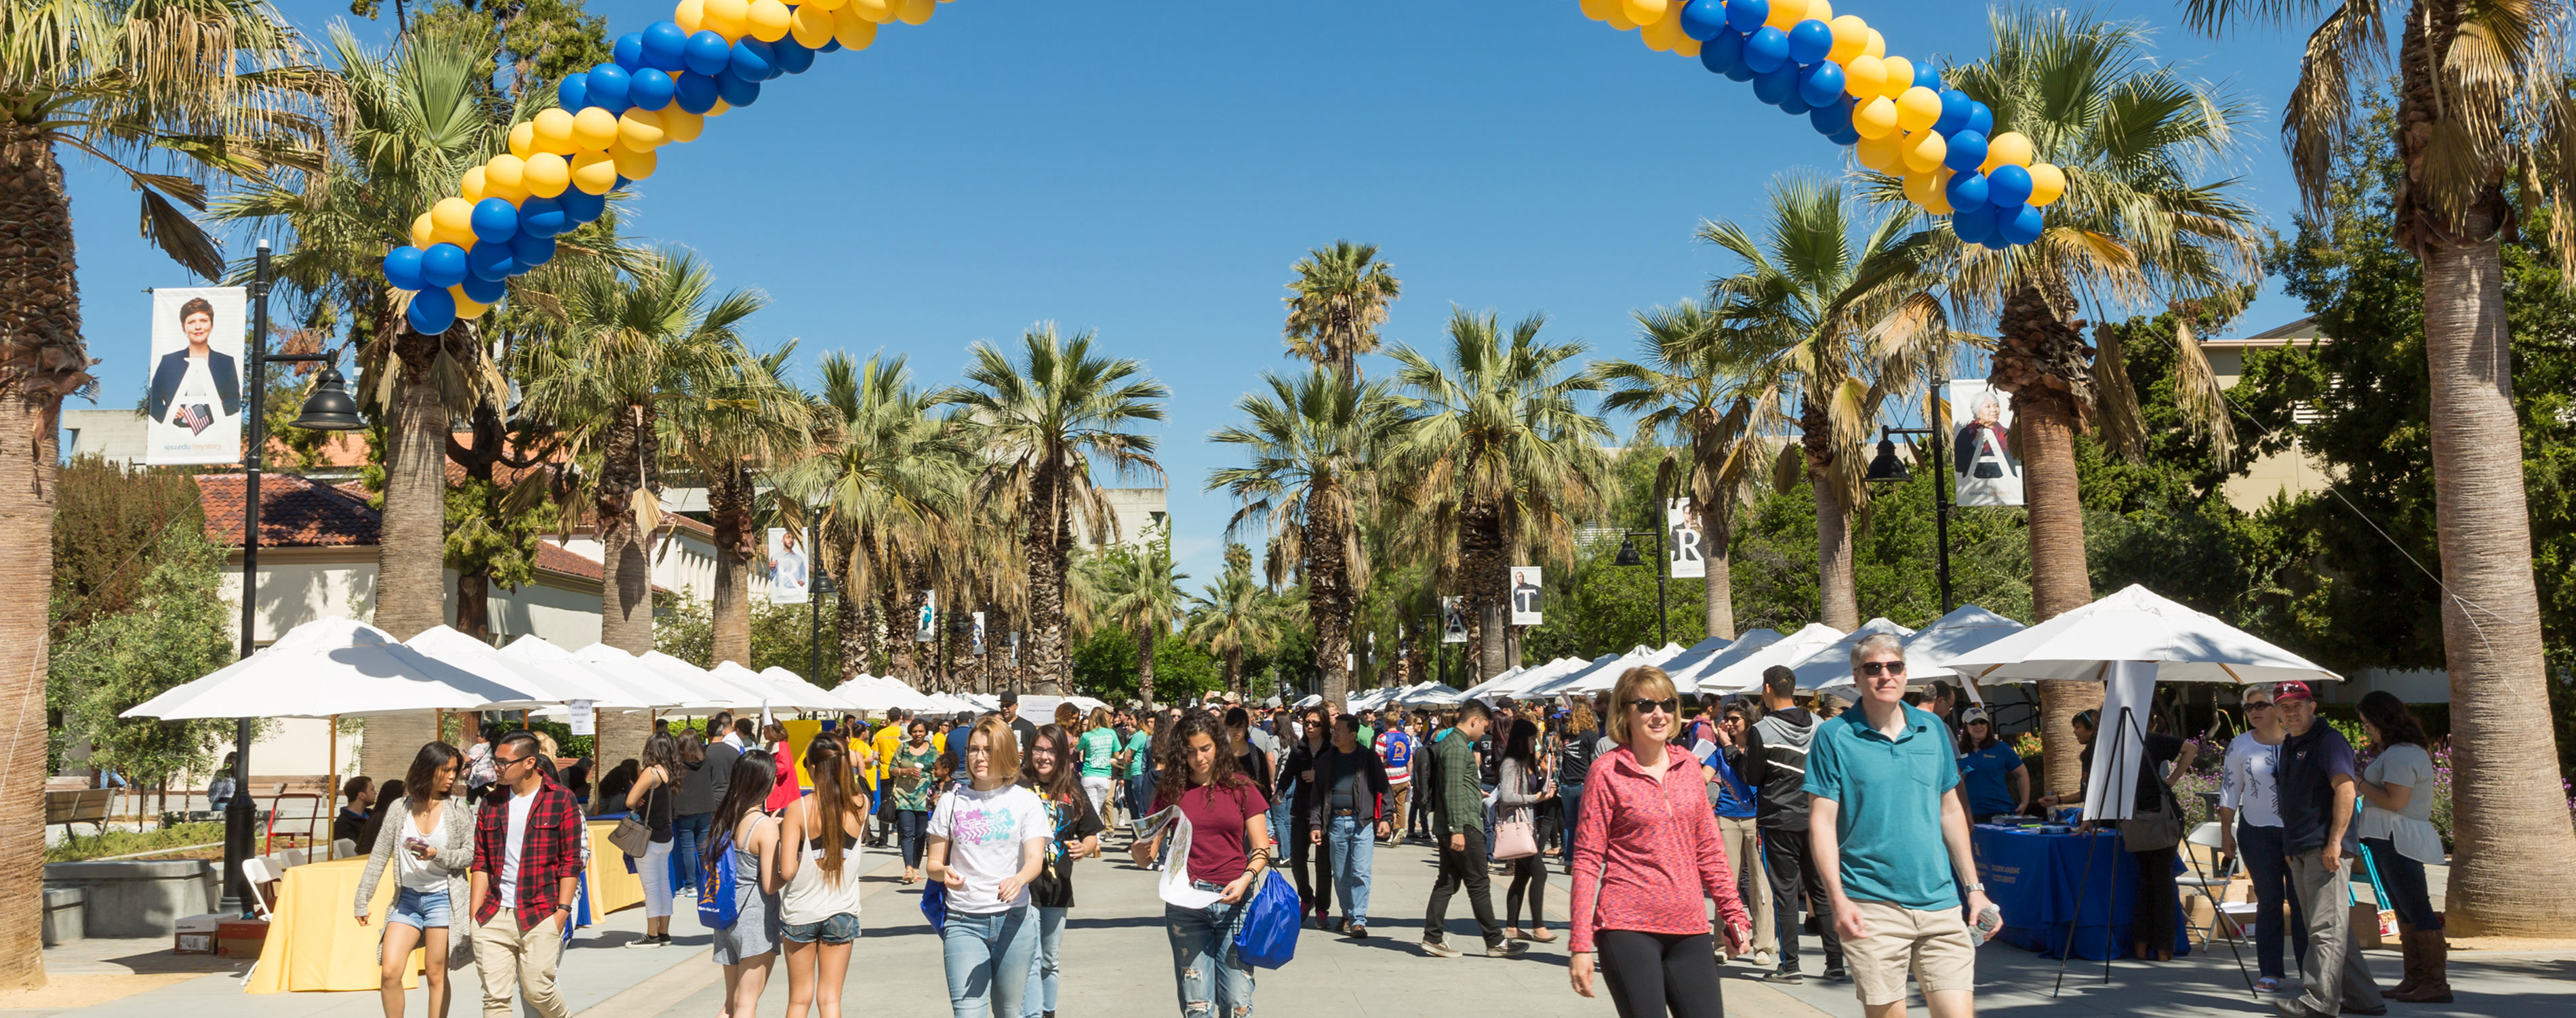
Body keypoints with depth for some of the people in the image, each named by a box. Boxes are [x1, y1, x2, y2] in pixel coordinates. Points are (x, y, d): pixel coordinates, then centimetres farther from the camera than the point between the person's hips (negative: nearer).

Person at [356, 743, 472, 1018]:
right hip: (407, 897, 2)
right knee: (389, 972, -6)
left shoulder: (459, 810, -1)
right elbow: (379, 856, 8)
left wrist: (437, 855, -18)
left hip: (442, 898, -2)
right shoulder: (400, 807, 4)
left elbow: (470, 854, -2)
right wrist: (362, 900, 7)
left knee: (436, 976, 1)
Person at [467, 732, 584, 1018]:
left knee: (537, 990, -4)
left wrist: (563, 909, -9)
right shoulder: (492, 802, 10)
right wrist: (475, 912, 6)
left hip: (540, 915, -4)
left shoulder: (560, 800, -2)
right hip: (493, 916, 4)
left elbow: (571, 862, -3)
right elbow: (481, 862, 12)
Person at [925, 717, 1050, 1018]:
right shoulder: (952, 801, 6)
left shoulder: (1026, 801, 2)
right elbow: (933, 863, 8)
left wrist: (1018, 880, -33)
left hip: (1014, 921, 0)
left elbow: (1035, 859, -10)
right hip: (964, 922, 0)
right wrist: (944, 872, -16)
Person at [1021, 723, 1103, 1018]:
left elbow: (1091, 834, 13)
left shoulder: (1073, 791, 6)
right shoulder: (1018, 785, -6)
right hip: (1024, 885, -4)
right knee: (1031, 960, -10)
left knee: (1051, 961, 17)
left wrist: (1085, 848, -8)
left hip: (1058, 886, 4)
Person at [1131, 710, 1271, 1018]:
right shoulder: (1171, 792, 8)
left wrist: (1245, 879, -15)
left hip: (1234, 902, -1)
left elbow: (1261, 849, 4)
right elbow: (1148, 855, 7)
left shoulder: (1241, 788, 5)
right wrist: (1139, 851, -16)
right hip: (1185, 903, 1)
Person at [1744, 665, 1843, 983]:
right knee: (1821, 891, 10)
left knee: (1784, 892, 2)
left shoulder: (1762, 732, -13)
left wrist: (1744, 752, 8)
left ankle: (1789, 966, 3)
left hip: (1779, 821, -4)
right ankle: (1836, 964, 10)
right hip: (1815, 819, 5)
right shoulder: (1819, 725, 2)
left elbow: (1753, 778, -5)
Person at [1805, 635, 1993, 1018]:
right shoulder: (1834, 736, -3)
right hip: (1872, 906, -3)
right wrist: (1838, 899, -15)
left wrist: (1974, 889, 14)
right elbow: (1821, 821, -5)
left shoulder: (1933, 729, 10)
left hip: (1940, 902, 4)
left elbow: (1951, 811, 17)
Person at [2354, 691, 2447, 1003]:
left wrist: (2361, 786, -10)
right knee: (2404, 911, 12)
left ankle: (2437, 984, -9)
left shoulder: (2400, 755, -15)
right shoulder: (2411, 750, 19)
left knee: (2417, 910, -9)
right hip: (2389, 840, 11)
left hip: (2399, 840, -11)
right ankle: (2415, 980, 16)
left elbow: (2395, 800, -22)